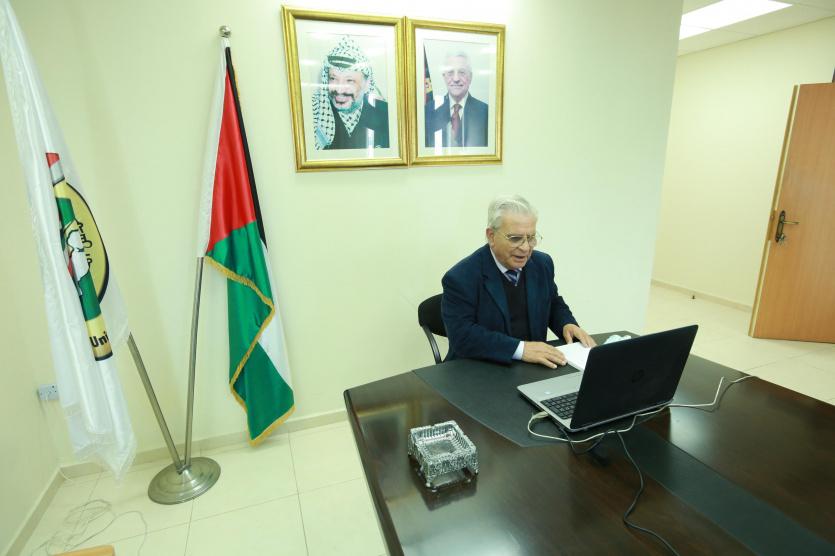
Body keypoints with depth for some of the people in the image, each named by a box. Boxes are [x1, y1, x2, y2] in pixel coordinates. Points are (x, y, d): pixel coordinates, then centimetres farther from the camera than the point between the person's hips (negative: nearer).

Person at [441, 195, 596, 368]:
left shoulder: (543, 264, 3)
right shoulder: (460, 278, -15)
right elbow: (463, 336, -22)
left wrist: (567, 324, -3)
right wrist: (520, 348, -27)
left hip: (534, 368, 5)